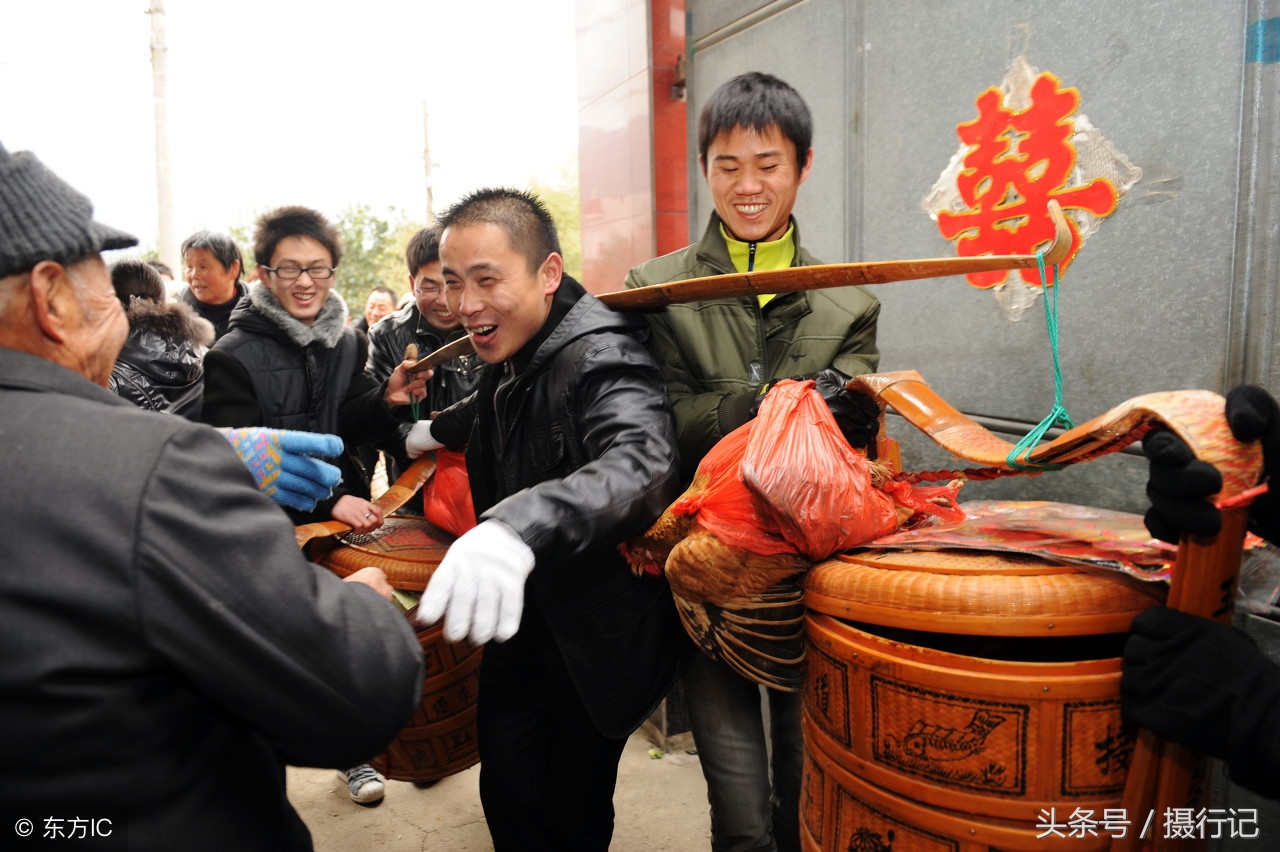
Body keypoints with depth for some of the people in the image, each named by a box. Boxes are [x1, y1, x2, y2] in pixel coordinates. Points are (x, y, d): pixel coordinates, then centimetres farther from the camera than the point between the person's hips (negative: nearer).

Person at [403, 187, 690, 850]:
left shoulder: (600, 356, -26)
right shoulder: (509, 350, -1)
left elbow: (640, 464, -48)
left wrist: (522, 525, -63)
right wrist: (440, 429, 36)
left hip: (594, 641, -7)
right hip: (515, 618, 7)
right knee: (507, 796, 12)